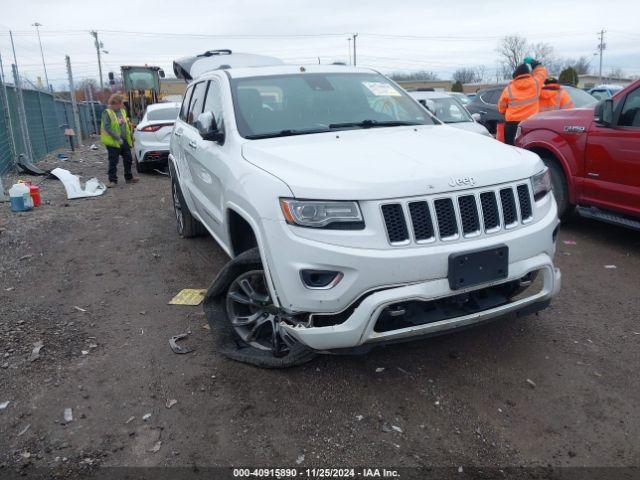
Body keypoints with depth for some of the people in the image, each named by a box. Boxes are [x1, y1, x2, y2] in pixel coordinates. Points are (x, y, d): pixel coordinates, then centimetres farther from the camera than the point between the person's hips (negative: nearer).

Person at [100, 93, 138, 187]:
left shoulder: (122, 111, 11)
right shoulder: (107, 113, -12)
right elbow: (107, 128, -19)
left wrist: (130, 136, 15)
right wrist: (117, 138, -24)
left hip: (124, 141, 7)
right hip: (113, 142, -7)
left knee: (128, 159, 13)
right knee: (113, 162, -1)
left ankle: (129, 177, 27)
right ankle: (113, 180, 7)